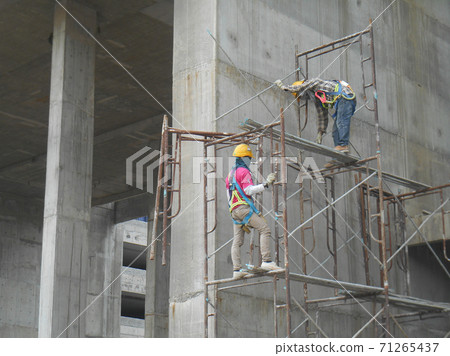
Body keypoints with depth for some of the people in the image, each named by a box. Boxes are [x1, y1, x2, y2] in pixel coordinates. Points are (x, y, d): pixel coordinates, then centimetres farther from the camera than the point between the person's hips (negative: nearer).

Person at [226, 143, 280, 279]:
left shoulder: (231, 173, 24)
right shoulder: (244, 171, -4)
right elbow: (249, 190, -16)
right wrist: (266, 184, -18)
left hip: (234, 211, 10)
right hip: (243, 208, -9)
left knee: (237, 241, 6)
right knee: (265, 229, -13)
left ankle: (237, 270, 0)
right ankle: (267, 261, -23)